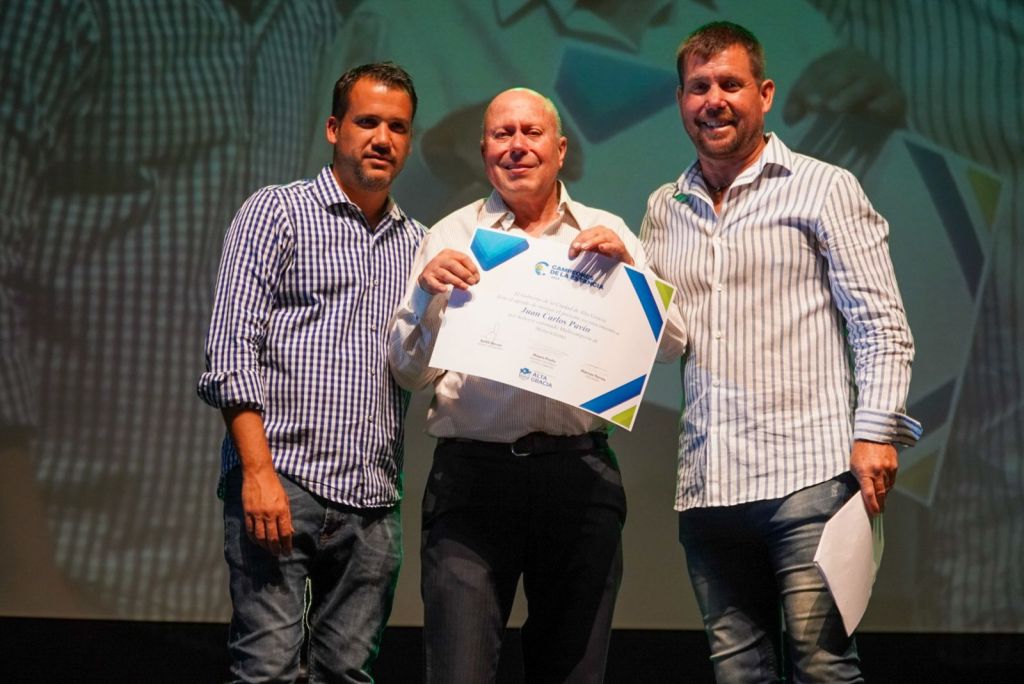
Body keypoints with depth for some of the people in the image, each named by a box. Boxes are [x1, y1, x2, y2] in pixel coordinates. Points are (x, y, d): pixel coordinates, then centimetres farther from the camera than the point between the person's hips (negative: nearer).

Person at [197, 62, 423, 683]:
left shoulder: (417, 243, 19)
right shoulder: (277, 212, 4)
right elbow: (232, 349, -6)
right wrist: (259, 471, -16)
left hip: (375, 499, 5)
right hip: (282, 482, -5)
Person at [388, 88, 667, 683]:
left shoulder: (606, 234, 12)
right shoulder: (452, 237, 9)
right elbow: (409, 372, 4)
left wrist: (626, 265, -10)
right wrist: (427, 292, -13)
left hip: (579, 471, 2)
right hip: (473, 471, -1)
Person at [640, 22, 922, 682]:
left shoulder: (824, 189, 4)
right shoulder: (664, 210, 18)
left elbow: (882, 326, -2)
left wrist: (876, 430, -13)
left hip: (806, 473, -5)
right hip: (706, 481, 5)